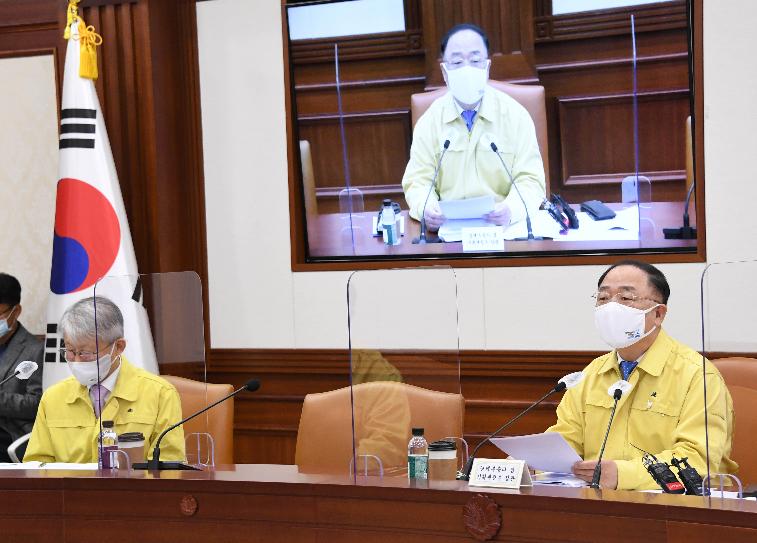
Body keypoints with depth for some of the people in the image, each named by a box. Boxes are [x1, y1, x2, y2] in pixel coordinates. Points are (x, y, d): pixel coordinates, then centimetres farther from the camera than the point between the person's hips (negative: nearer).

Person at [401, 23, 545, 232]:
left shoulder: (515, 115, 3)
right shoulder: (429, 121, 5)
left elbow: (530, 181, 0)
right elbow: (418, 182, 4)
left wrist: (511, 210, -22)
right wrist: (426, 209, -20)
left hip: (503, 225, -1)